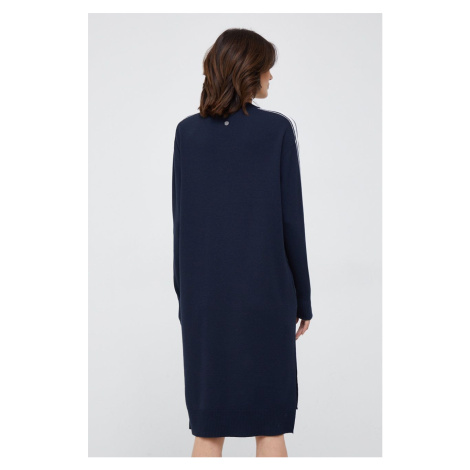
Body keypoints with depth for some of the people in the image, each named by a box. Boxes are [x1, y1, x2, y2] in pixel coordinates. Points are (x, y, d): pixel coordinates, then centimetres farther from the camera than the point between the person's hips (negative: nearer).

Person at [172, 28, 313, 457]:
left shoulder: (188, 131, 1)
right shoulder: (277, 128, -7)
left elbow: (180, 220, 3)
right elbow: (292, 220, -6)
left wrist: (185, 295, 12)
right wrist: (303, 298, 3)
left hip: (204, 293, 3)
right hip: (264, 292, -2)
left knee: (208, 429, 11)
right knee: (269, 425, 9)